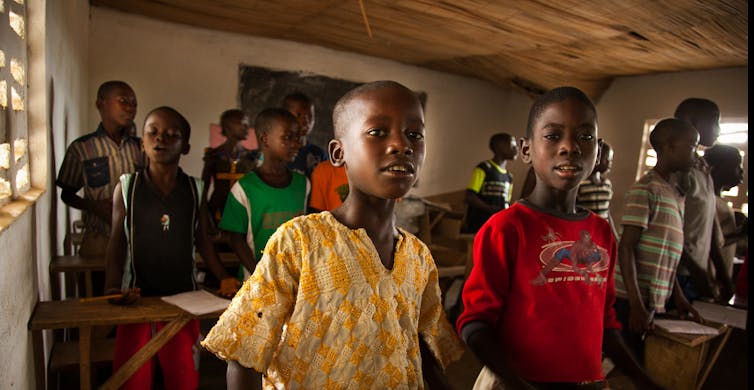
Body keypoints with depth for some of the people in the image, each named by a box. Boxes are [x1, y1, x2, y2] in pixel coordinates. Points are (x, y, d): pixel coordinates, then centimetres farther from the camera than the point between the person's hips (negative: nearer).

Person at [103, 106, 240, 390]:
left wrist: (224, 278, -3)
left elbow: (202, 241, 7)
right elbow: (117, 243, 1)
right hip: (137, 295, -1)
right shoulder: (126, 187, 0)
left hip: (184, 295, 1)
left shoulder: (194, 190, 2)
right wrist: (112, 287, -12)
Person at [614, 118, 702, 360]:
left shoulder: (676, 196, 16)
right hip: (632, 301, -8)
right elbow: (626, 247, -17)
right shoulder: (645, 190, -12)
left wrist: (678, 295, 17)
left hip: (656, 301, 8)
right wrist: (636, 304, -20)